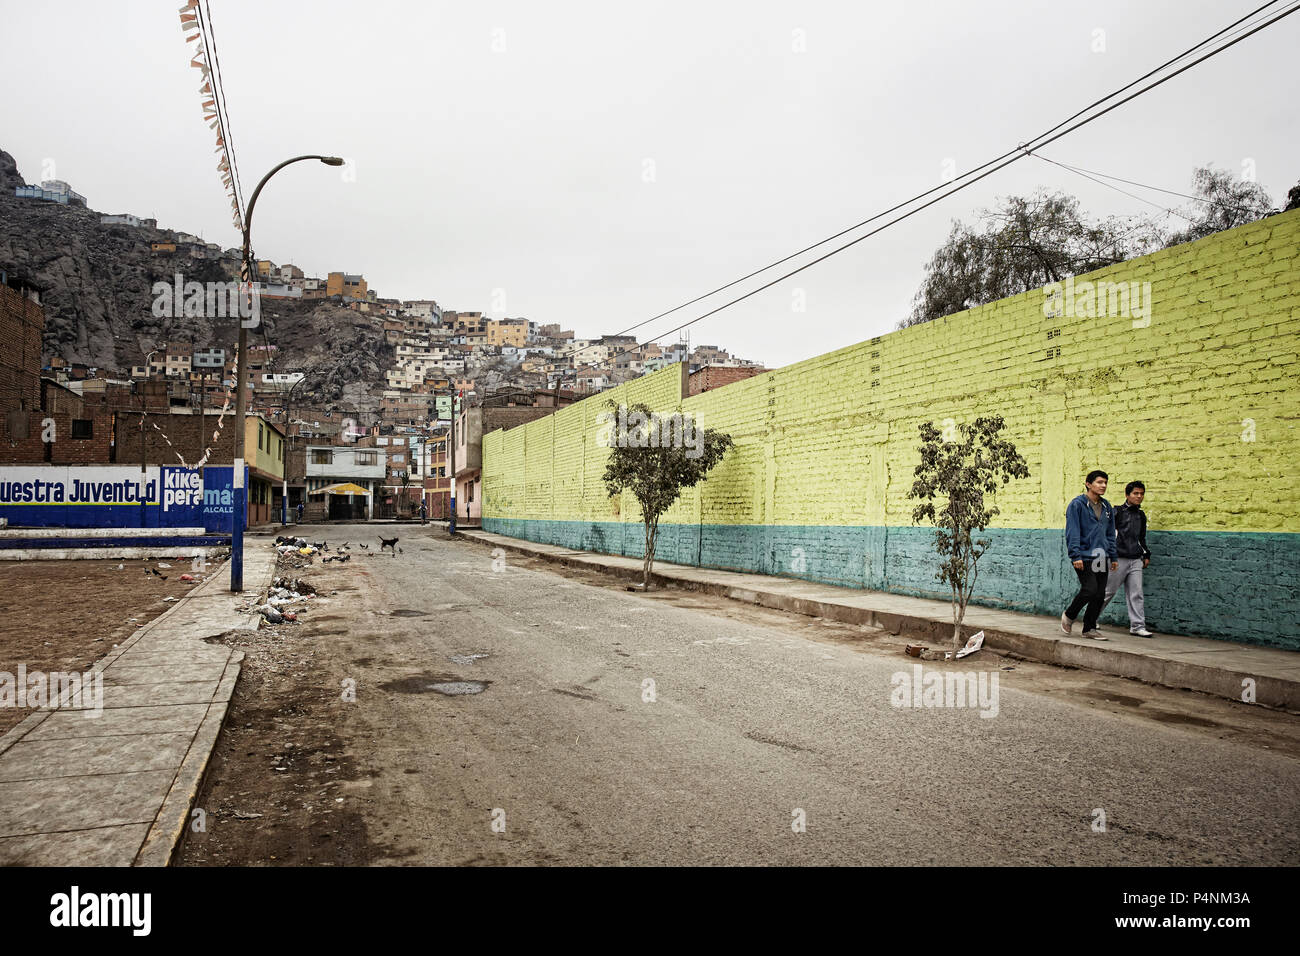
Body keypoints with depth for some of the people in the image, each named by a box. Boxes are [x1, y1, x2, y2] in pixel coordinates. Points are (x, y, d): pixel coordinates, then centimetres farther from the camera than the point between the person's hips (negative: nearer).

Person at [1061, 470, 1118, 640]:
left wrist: (1113, 557, 15)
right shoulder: (1077, 504, -7)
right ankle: (1069, 616, 10)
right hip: (1084, 556, -7)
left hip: (1101, 557, 7)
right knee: (1090, 589, -13)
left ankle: (1090, 628, 14)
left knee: (1100, 594, 4)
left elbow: (1110, 534, 20)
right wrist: (1076, 555, -18)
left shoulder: (1107, 507, 14)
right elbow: (1072, 532, -11)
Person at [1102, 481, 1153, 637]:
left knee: (1136, 594, 1)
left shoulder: (1141, 515, 15)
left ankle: (1138, 626, 3)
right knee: (1109, 591, 2)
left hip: (1135, 560, 5)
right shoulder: (1118, 512, -3)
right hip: (1119, 558, -5)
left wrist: (1146, 555, 19)